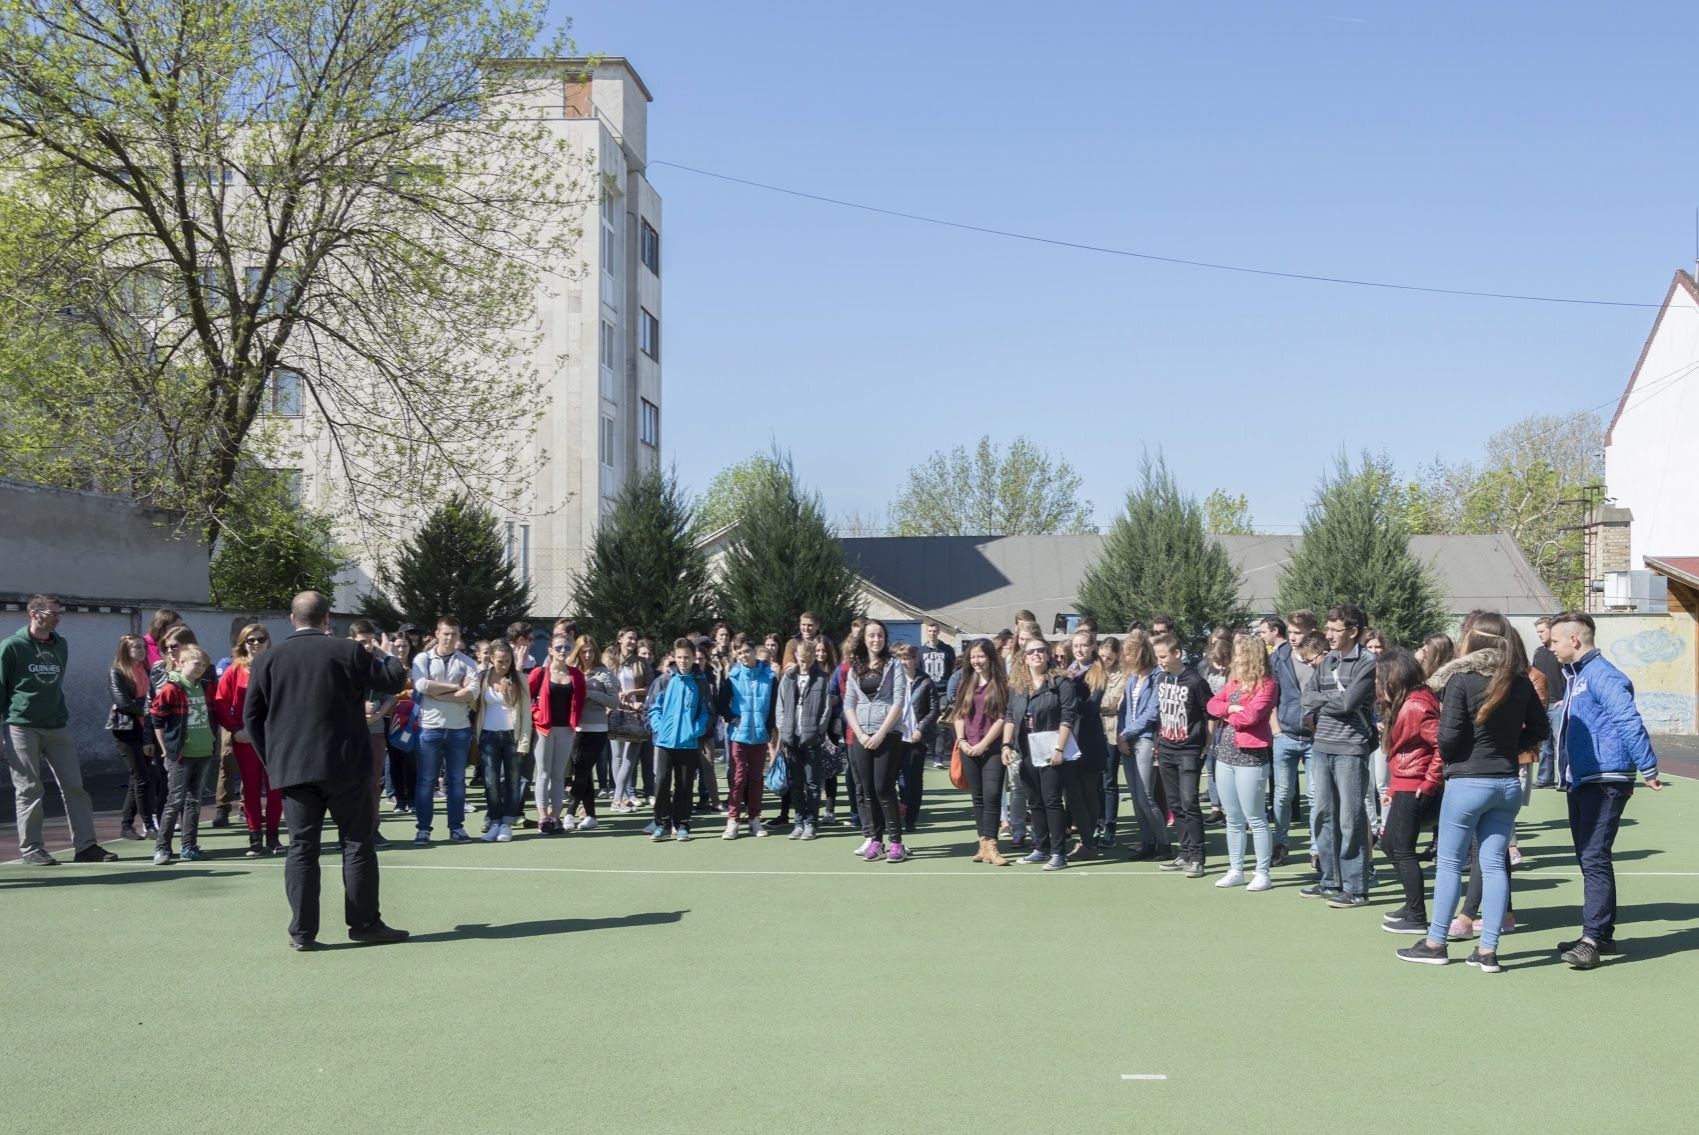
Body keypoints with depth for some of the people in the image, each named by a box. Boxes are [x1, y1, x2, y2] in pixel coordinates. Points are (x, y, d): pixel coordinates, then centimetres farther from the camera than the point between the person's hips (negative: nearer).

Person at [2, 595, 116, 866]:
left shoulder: (61, 645, 10)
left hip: (57, 728, 5)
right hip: (22, 728, -5)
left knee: (74, 786, 2)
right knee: (28, 789, 0)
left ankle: (86, 845, 7)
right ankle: (30, 849, 9)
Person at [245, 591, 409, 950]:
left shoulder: (266, 660, 4)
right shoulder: (348, 652, -5)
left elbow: (251, 717, 6)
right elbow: (395, 680, 2)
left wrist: (271, 758, 15)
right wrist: (382, 656, 22)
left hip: (292, 769, 3)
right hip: (345, 766, -2)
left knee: (301, 847, 5)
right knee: (357, 843, 5)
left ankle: (302, 932, 4)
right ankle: (365, 924, 8)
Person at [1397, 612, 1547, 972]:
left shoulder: (1461, 679, -13)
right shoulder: (1520, 681, 2)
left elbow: (1449, 735, -14)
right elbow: (1540, 727, 11)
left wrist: (1448, 760, 5)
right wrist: (1509, 748, 14)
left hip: (1468, 782, -5)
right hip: (1508, 783, 5)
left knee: (1449, 862, 6)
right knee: (1495, 864, 8)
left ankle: (1435, 943, 13)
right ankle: (1488, 950, 9)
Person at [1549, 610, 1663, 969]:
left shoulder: (1602, 675, -14)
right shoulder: (1575, 676, 17)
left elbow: (1629, 722, -20)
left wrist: (1648, 769, -22)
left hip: (1604, 782, -10)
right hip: (1580, 781, 10)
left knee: (1594, 859, -13)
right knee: (1588, 859, 13)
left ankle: (1592, 940, -14)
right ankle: (1601, 935, 21)